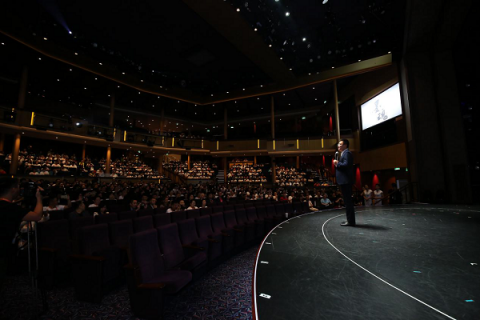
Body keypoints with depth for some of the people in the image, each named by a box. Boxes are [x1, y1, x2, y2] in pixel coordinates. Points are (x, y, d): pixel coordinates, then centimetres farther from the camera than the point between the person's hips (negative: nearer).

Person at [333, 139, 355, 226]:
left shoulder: (347, 153, -10)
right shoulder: (344, 153, 21)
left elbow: (346, 164, -24)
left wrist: (337, 163, -11)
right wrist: (337, 164, 6)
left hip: (346, 180, -11)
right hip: (344, 180, 11)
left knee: (348, 201, -7)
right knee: (347, 200, 14)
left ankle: (351, 221, -1)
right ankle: (350, 220, 22)